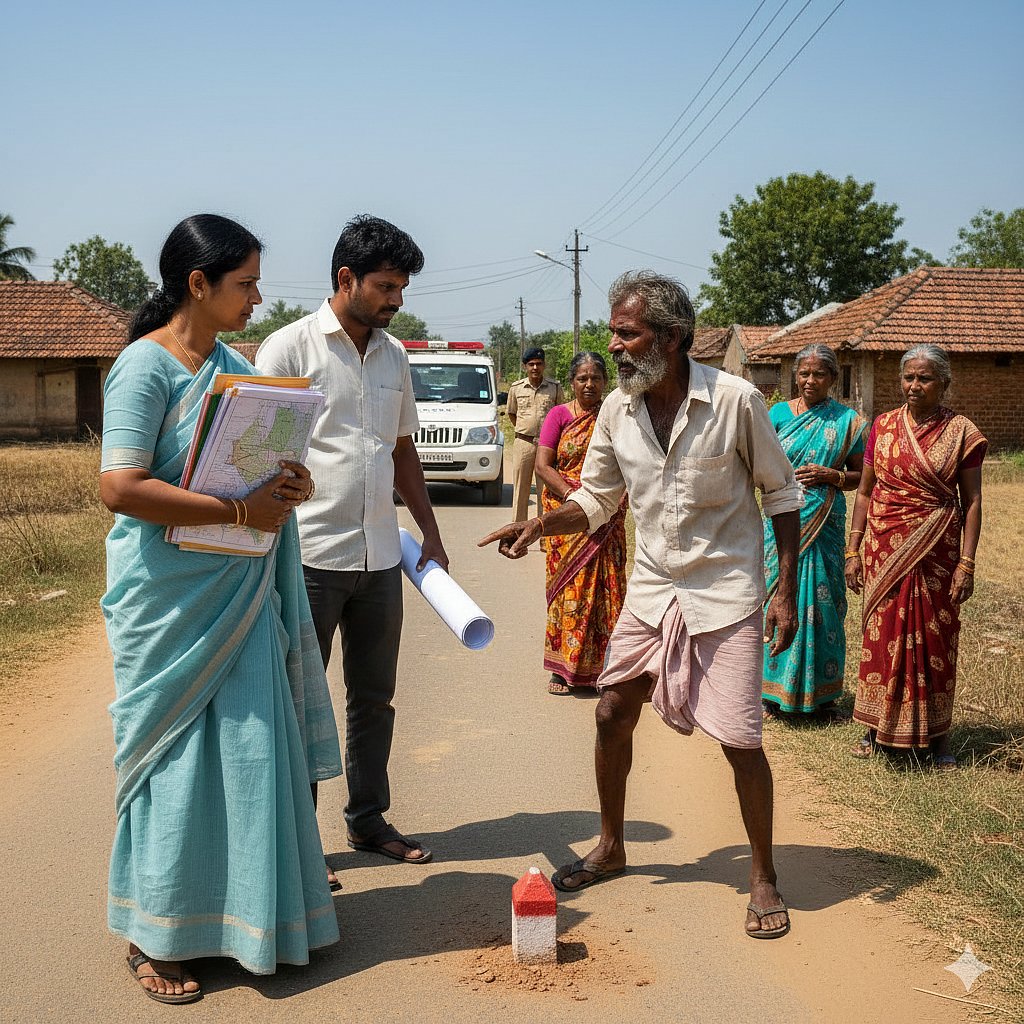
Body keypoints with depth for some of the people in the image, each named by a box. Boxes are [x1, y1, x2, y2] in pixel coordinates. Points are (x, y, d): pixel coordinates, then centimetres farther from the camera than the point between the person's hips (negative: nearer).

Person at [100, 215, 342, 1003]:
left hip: (241, 594, 7)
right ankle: (154, 937, 18)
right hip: (171, 601, -7)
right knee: (176, 761, 1)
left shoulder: (236, 365, 12)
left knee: (249, 751, 11)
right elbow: (120, 487, -21)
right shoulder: (146, 366, -12)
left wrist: (290, 484, -2)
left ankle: (243, 915, 26)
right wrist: (240, 511, -21)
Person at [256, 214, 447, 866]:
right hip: (311, 557, -6)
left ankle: (369, 818, 28)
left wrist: (430, 532, 17)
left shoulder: (394, 355, 12)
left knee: (375, 697, 14)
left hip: (381, 557, 6)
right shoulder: (289, 347, -6)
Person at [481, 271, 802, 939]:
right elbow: (596, 499, 8)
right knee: (612, 715, 9)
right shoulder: (616, 411, -3)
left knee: (740, 741, -4)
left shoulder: (736, 401, -16)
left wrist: (787, 591, -9)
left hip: (726, 591, -5)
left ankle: (764, 878, 18)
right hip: (652, 589, 5)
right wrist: (539, 524, -11)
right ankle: (611, 849, 32)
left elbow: (782, 494, -6)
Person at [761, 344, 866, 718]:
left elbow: (860, 476, 7)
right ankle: (777, 686, 14)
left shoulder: (846, 421, 4)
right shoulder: (779, 413, 5)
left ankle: (822, 689, 15)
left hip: (825, 524, 0)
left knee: (822, 599, 3)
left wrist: (831, 476, -11)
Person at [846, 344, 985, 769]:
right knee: (882, 634, 7)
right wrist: (853, 550, 3)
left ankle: (936, 734, 19)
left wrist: (966, 563, -9)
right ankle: (878, 727, 21)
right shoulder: (883, 426, 4)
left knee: (934, 639, 5)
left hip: (936, 551, -2)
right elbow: (864, 490, 8)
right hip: (885, 551, 2)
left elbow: (971, 501, -3)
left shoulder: (961, 432, -3)